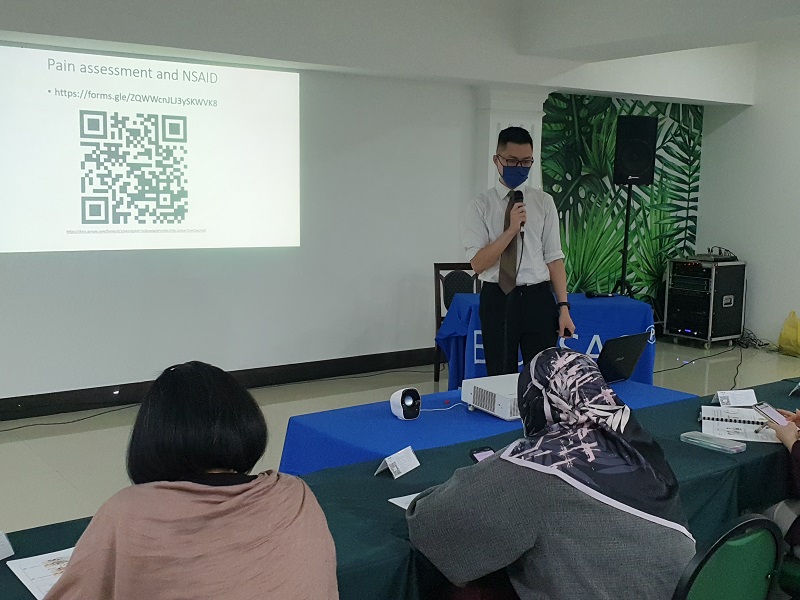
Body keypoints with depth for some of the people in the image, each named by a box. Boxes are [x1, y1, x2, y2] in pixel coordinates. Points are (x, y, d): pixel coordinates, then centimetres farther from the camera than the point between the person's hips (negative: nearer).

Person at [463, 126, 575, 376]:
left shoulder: (544, 202, 5)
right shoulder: (481, 205, 0)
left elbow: (554, 258, 3)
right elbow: (478, 263, -8)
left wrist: (563, 307, -4)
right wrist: (512, 229, -18)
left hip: (538, 298, 1)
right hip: (498, 300, -1)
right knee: (501, 376, 8)